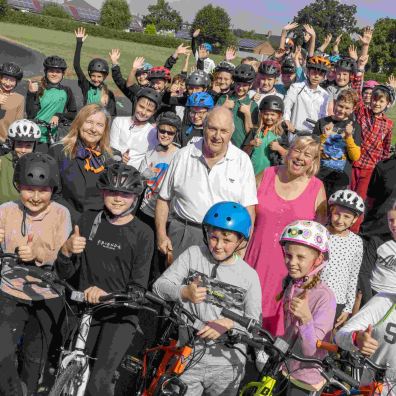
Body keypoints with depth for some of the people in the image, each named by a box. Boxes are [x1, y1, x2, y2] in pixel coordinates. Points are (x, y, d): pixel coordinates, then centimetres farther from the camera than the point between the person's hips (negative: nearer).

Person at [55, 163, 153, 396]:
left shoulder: (142, 233, -6)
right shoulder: (89, 221, 5)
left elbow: (139, 288, -9)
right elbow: (65, 273, 5)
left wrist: (108, 295, -27)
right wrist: (67, 250, -16)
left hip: (121, 314, -4)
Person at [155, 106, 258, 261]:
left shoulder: (242, 161, 1)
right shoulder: (183, 156, 4)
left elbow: (248, 208, -1)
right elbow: (164, 199, 9)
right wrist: (161, 235, 1)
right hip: (182, 234, 1)